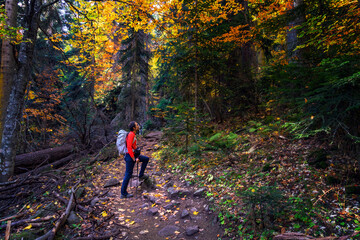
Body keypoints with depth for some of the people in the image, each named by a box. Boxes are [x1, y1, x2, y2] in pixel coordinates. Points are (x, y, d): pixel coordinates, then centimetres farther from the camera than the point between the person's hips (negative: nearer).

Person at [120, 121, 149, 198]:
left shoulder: (133, 135, 11)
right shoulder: (131, 135, -19)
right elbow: (129, 147, -26)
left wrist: (137, 156, 21)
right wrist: (134, 159, -23)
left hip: (133, 155, 9)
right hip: (130, 156, -9)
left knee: (146, 159, 15)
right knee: (128, 175, -2)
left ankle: (141, 175, 20)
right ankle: (123, 193, 9)